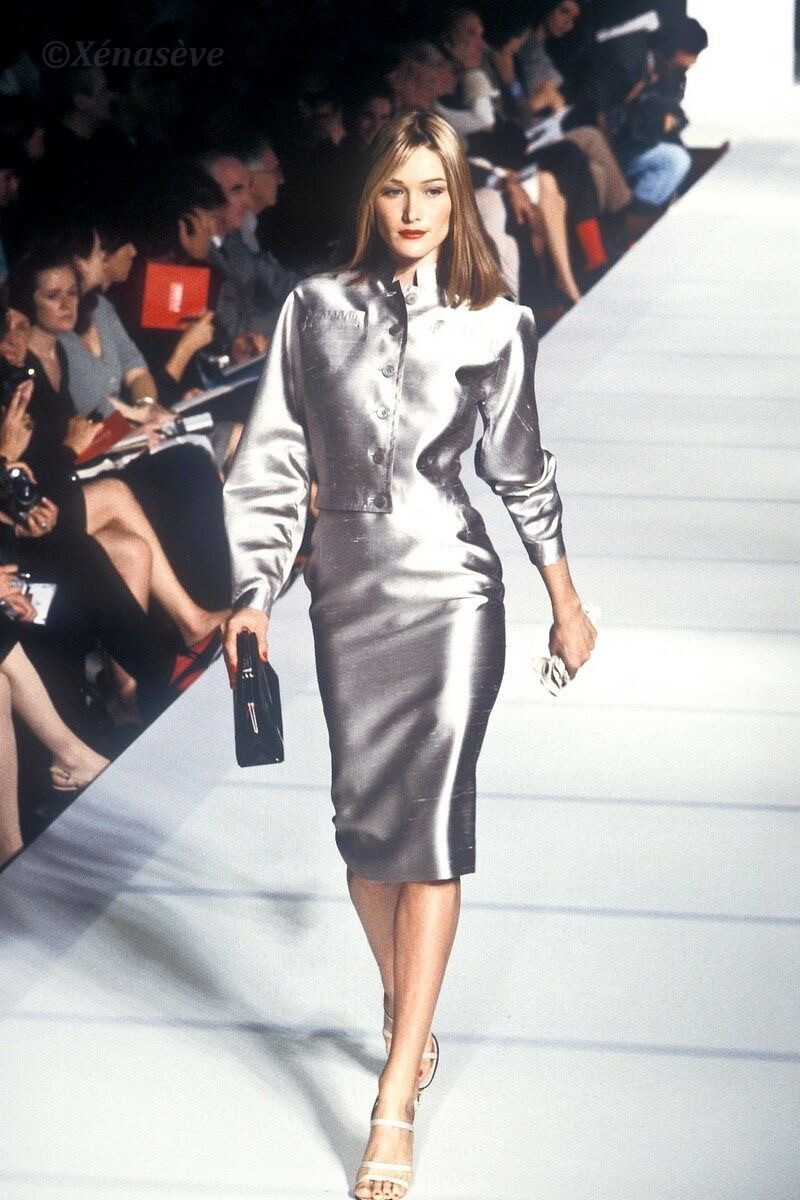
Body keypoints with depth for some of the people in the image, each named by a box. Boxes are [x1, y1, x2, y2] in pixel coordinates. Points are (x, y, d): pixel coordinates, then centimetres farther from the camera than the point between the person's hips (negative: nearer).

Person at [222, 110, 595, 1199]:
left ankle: (395, 1102, -9)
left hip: (451, 589, -2)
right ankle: (402, 1004, 34)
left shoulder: (493, 325, 1)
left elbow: (520, 466, 11)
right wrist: (252, 595, -1)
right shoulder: (316, 310, 2)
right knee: (363, 815, 7)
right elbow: (273, 458, 4)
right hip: (348, 589, 2)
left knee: (431, 818, -9)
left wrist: (565, 598, 15)